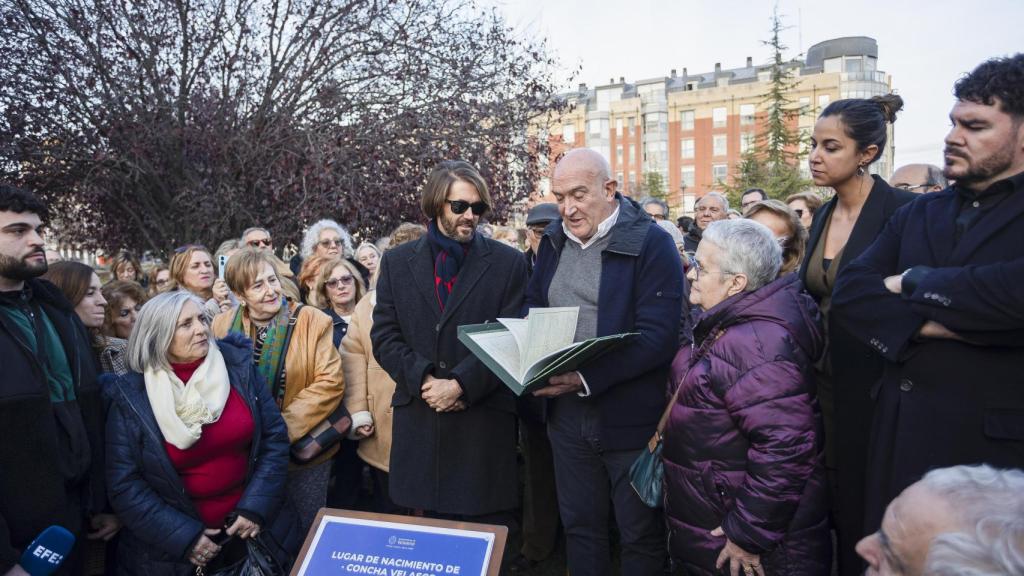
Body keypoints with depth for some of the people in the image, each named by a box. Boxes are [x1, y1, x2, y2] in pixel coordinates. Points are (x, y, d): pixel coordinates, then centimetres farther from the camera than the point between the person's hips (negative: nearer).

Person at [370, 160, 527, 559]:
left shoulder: (507, 263, 2)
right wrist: (424, 381, -11)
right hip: (419, 417, 2)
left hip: (484, 418, -2)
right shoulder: (397, 262, 9)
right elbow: (384, 336, 4)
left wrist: (461, 384, -15)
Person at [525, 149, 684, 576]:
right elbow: (532, 309, 17)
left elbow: (658, 337, -20)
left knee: (640, 535, 12)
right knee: (579, 525, 19)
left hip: (631, 417, -5)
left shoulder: (652, 243, -13)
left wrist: (586, 378, -27)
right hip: (567, 416, 5)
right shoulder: (554, 240, 7)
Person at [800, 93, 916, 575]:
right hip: (824, 381, 7)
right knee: (835, 509, 16)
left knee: (868, 517, 6)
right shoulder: (823, 217, 9)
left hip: (873, 387, -6)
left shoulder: (902, 211, -13)